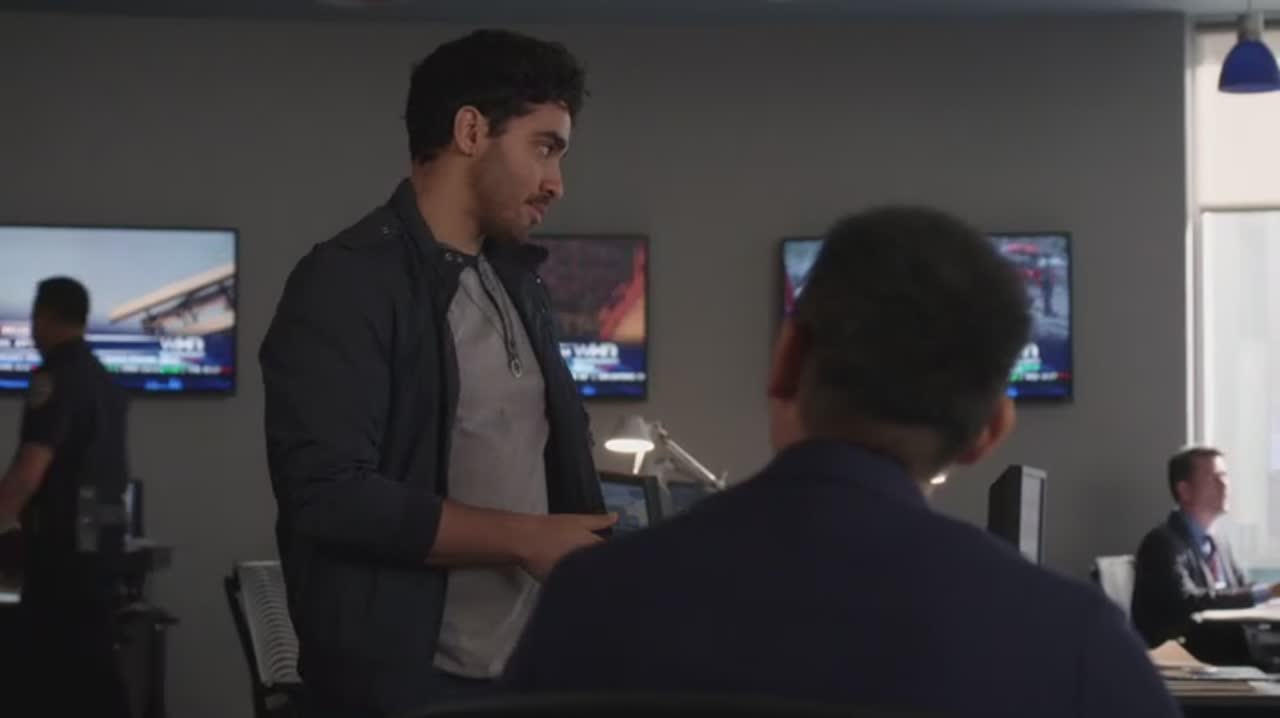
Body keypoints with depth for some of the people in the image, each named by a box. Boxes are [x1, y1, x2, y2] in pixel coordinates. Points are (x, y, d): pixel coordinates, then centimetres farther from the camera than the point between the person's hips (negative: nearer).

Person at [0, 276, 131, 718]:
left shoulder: (54, 378, -13)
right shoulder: (105, 382, 14)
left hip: (63, 537, -9)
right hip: (101, 533, 9)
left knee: (48, 660, -5)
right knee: (93, 656, 11)